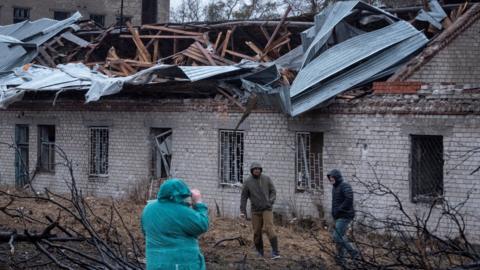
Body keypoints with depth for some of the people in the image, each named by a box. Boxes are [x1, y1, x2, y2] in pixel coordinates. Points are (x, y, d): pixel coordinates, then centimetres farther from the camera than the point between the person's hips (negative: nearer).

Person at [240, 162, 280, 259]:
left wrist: (271, 201, -12)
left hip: (267, 209, -1)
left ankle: (275, 252, -18)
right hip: (255, 210, 1)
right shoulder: (247, 182, -1)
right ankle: (259, 252, 20)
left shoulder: (267, 179, 0)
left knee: (269, 229, -16)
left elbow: (273, 191, 5)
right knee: (257, 232, 4)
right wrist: (242, 211, -3)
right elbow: (244, 197, 2)